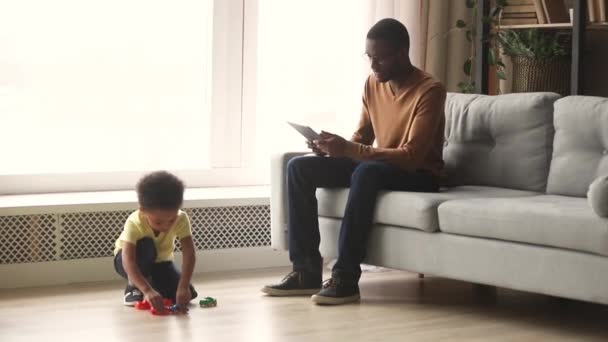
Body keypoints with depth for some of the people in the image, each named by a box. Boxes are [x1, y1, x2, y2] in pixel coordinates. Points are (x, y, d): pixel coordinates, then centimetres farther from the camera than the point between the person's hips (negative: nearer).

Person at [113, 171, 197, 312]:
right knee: (146, 245, -37)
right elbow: (128, 261, -46)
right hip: (137, 262, -4)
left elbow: (189, 254, -36)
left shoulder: (181, 219, -29)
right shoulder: (134, 223, -37)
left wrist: (183, 287, -50)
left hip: (160, 262, 4)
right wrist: (148, 290, -60)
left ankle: (151, 282, 10)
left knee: (187, 294, -18)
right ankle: (133, 287, -15)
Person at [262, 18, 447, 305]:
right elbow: (362, 137, 12)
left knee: (367, 172, -40)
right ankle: (307, 271, -14)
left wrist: (348, 150, -33)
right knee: (299, 167, -9)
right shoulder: (373, 84, 4)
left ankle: (346, 277, -37)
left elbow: (411, 157, -26)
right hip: (376, 167, 8)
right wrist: (335, 149, -12)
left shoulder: (429, 90, -19)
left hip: (418, 175, -8)